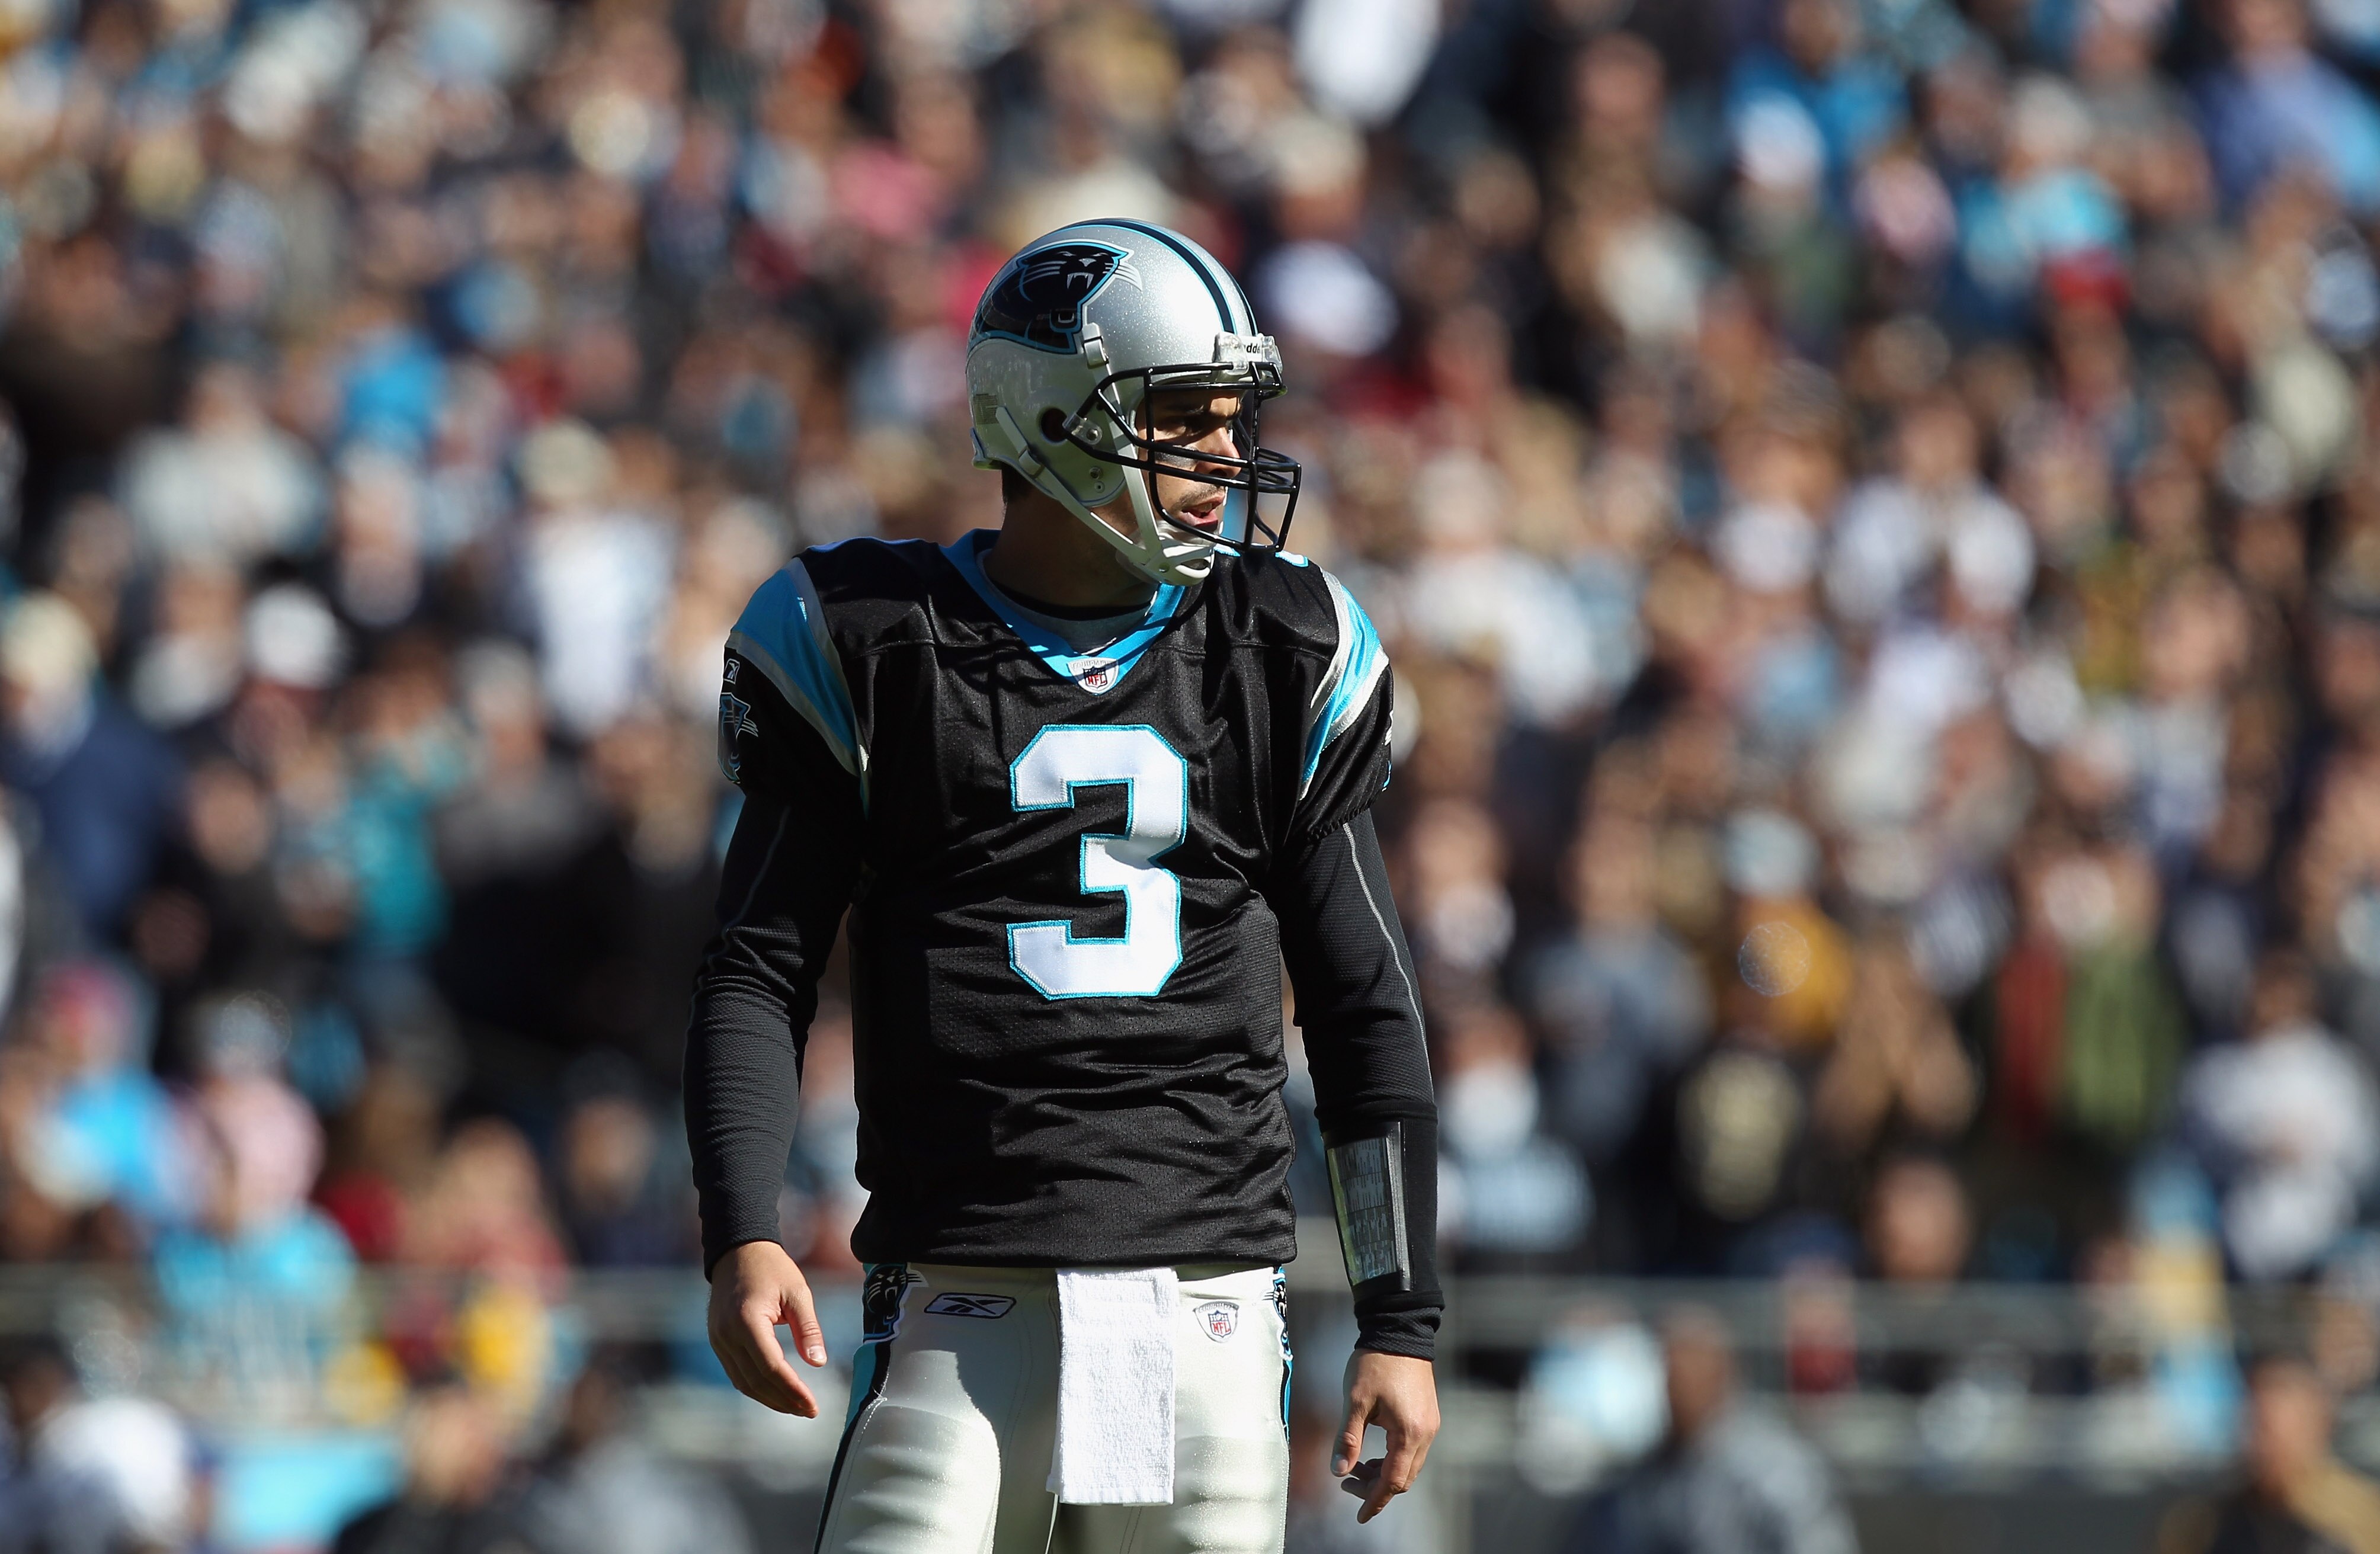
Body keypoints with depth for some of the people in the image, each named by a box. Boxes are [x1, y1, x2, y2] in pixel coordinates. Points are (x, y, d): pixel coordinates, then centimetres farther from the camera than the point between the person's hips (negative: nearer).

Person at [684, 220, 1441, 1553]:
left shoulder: (1282, 657, 9)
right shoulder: (871, 646, 2)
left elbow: (1368, 1013, 13)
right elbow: (758, 975, 4)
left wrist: (1403, 1322, 8)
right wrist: (741, 1240, -11)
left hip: (1207, 1297, 2)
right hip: (965, 1305, -2)